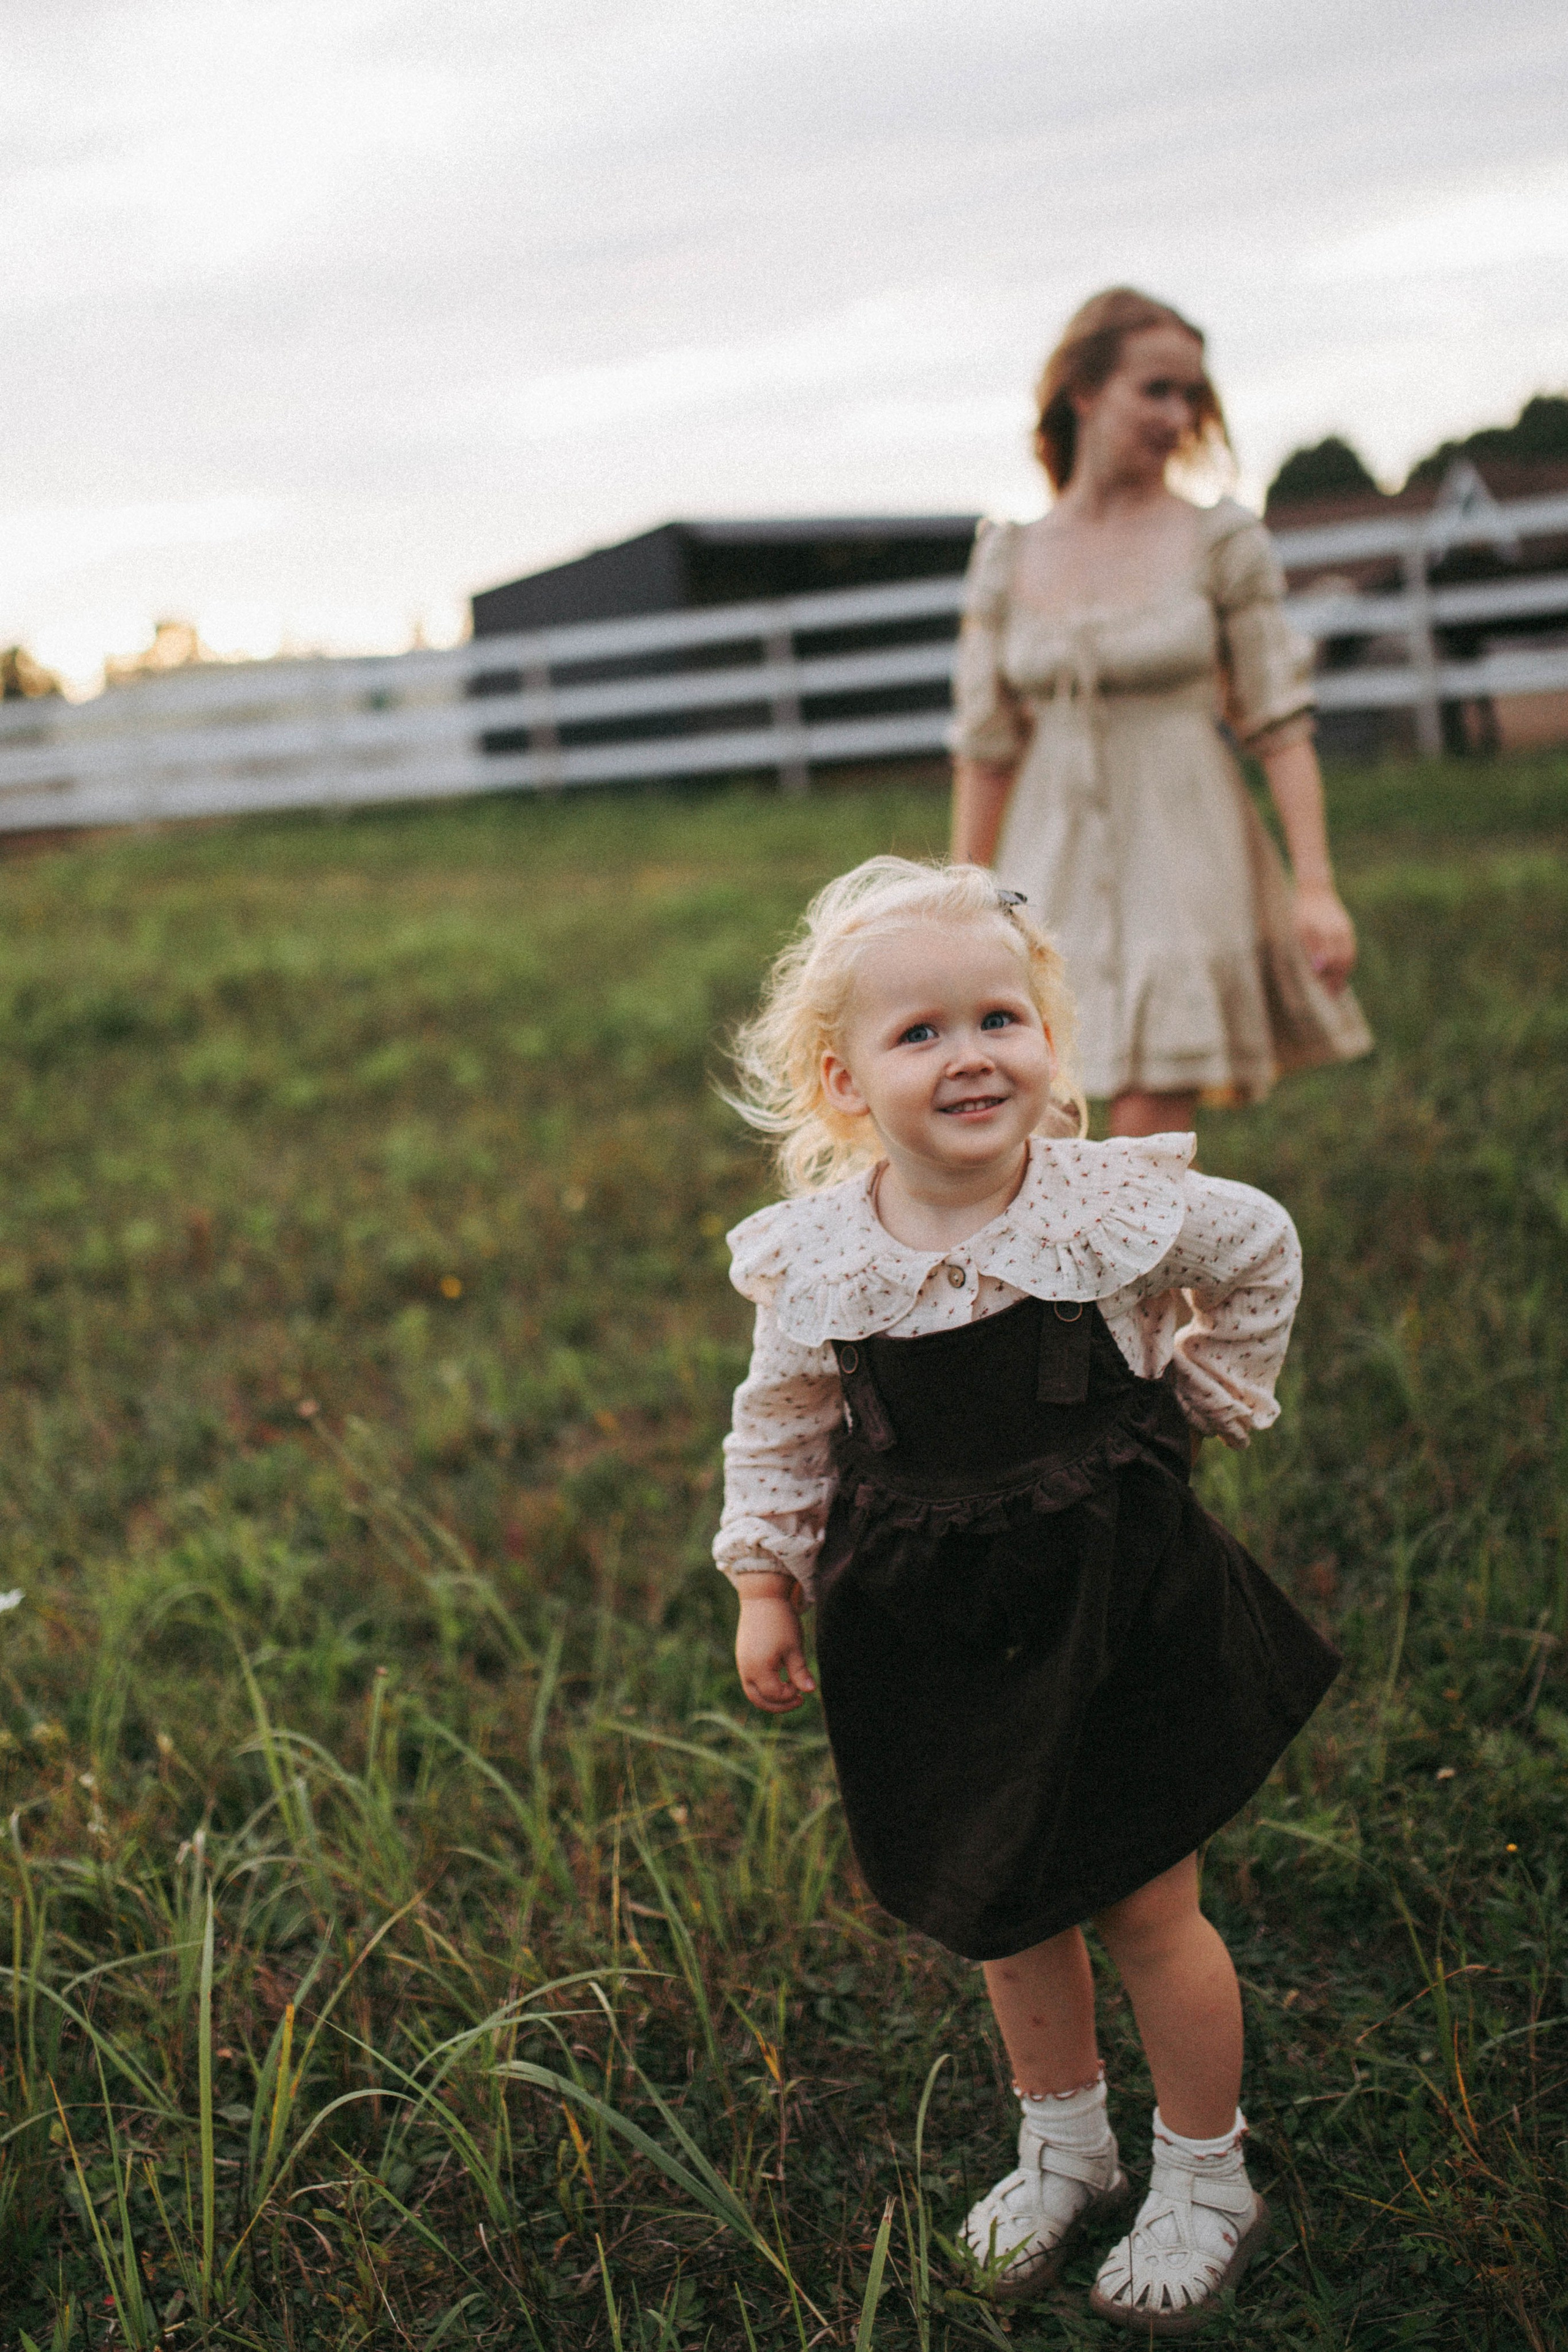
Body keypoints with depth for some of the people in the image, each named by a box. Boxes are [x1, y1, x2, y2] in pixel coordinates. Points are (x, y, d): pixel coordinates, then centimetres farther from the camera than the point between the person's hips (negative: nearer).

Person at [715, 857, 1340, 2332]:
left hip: (1114, 1602, -2)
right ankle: (1063, 2144, 43)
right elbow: (783, 1424, 4)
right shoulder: (814, 1259, -12)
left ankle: (1206, 2179, 32)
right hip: (931, 1625, 2)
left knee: (1147, 1907, 9)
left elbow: (1259, 1251, 4)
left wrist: (1211, 1396, 4)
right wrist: (765, 1583, 5)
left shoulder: (1115, 1204, -17)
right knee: (1004, 1908, 18)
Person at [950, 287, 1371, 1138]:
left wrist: (1316, 885, -10)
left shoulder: (1222, 541, -2)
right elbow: (984, 745, 8)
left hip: (1180, 852, -3)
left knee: (1151, 1134, -6)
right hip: (1053, 856, 3)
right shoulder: (1010, 558, 5)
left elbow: (1280, 723, -3)